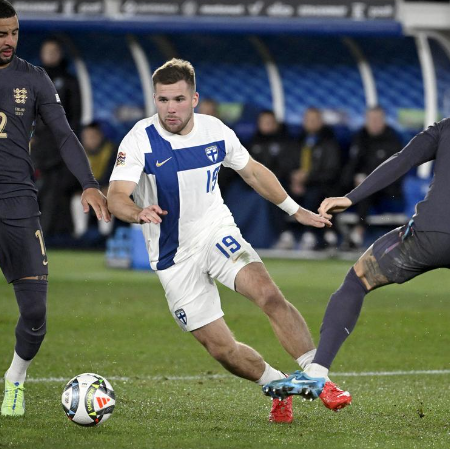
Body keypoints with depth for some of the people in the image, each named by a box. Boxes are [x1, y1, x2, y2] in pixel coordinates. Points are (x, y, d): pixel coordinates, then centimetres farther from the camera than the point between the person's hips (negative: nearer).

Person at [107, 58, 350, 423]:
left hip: (217, 232, 1)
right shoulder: (140, 140, -16)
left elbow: (252, 171, 15)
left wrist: (294, 209, 18)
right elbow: (116, 197, -28)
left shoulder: (215, 131, -4)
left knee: (268, 294, -27)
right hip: (173, 257, -1)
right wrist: (139, 213, -50)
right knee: (221, 349, -4)